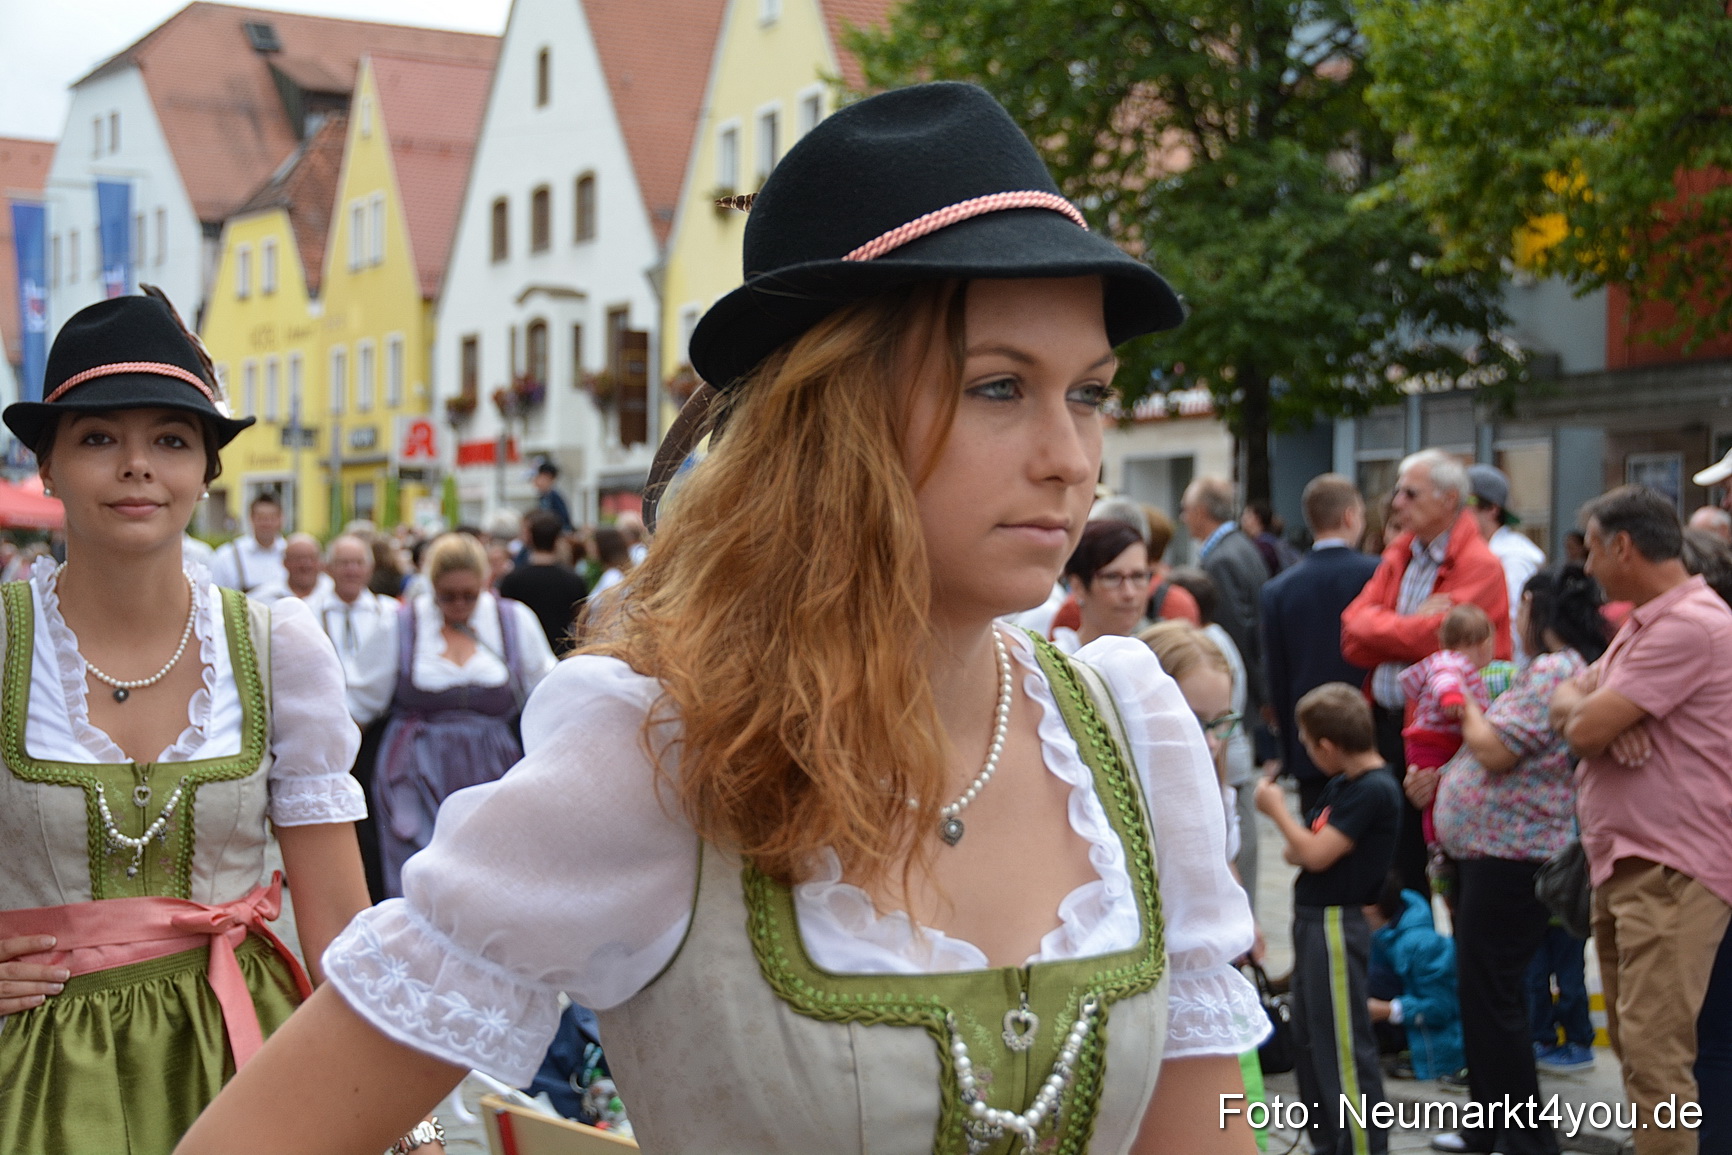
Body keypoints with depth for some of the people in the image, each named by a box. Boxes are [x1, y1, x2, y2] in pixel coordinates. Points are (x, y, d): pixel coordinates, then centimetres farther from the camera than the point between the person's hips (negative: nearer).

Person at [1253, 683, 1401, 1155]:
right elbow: (1302, 850, 17)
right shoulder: (1342, 785, 11)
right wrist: (1298, 845, -4)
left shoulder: (1374, 790, -19)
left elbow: (1316, 854, -20)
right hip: (1313, 920, 10)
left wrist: (1276, 809, -8)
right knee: (1310, 1037, 16)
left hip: (1335, 925, -10)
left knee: (1344, 1046, -4)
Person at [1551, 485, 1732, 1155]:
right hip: (1621, 863, 10)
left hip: (1670, 870, -10)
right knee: (1632, 1045, 16)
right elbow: (1565, 699, 14)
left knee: (1655, 1053, -13)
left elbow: (1584, 730, -21)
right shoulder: (1643, 624, 19)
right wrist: (1606, 715, -8)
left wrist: (1590, 712, 3)